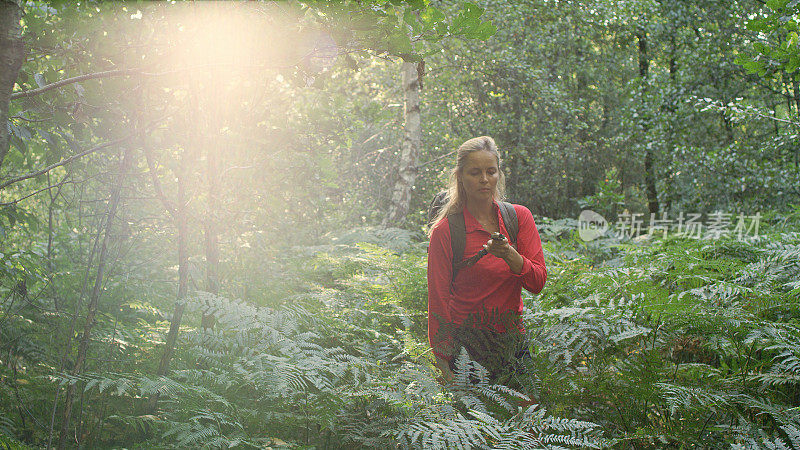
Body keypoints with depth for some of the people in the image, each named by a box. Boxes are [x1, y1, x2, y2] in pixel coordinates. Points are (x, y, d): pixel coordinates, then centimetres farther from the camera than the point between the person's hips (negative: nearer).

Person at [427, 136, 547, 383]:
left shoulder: (520, 217, 0)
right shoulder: (444, 231, -10)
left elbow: (537, 284, -4)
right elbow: (438, 299, -8)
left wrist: (509, 255, -23)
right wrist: (444, 364, -12)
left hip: (511, 337, 3)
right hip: (465, 341, -3)